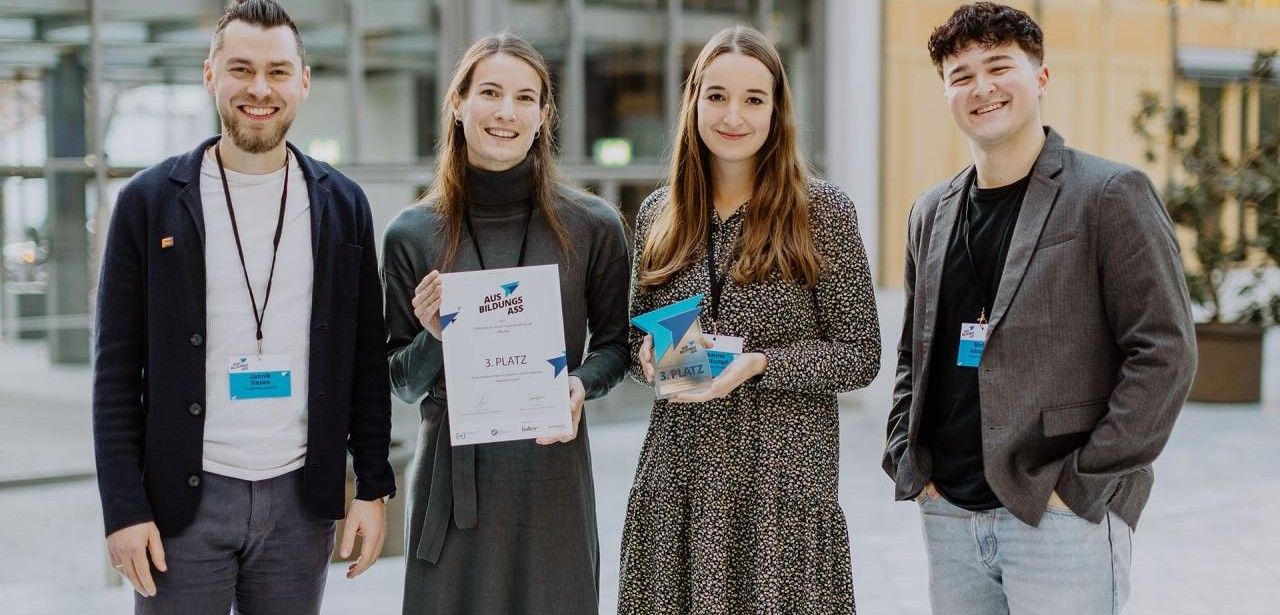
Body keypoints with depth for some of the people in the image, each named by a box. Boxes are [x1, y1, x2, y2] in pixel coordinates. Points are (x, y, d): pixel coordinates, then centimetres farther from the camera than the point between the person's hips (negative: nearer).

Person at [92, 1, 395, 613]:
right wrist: (123, 509, -7)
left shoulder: (342, 205, 5)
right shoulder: (150, 201, -1)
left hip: (301, 498, 2)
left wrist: (373, 488, 3)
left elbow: (366, 359, 8)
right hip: (183, 498, -1)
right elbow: (117, 371, -1)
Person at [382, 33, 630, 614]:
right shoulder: (412, 234, 1)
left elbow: (614, 344, 9)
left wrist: (581, 385, -11)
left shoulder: (592, 226, 0)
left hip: (553, 469, 0)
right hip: (451, 473, 0)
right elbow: (401, 383, 6)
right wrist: (433, 338, -14)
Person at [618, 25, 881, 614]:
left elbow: (859, 356, -3)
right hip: (676, 481, 3)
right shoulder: (658, 214, 8)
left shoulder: (823, 211, -2)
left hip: (785, 482, -3)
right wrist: (649, 354, -6)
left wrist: (759, 365, -17)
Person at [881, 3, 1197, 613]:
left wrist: (1084, 483, -13)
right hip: (949, 516, 5)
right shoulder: (932, 213, 13)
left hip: (1064, 518, -5)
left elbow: (1164, 352, -10)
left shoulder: (1110, 195, -5)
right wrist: (907, 462, 8)